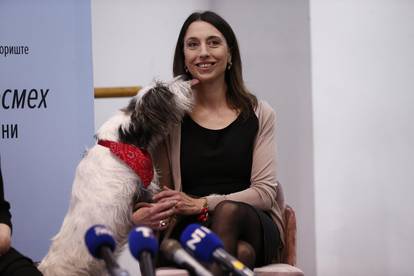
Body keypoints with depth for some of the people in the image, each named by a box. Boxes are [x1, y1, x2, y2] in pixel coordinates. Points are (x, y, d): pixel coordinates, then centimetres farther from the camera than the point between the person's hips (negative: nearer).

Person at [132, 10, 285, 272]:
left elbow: (265, 191, 0)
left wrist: (203, 203, -14)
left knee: (229, 212, -36)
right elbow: (160, 194, 7)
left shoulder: (259, 115, 8)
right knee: (240, 254, -37)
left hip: (255, 227, 2)